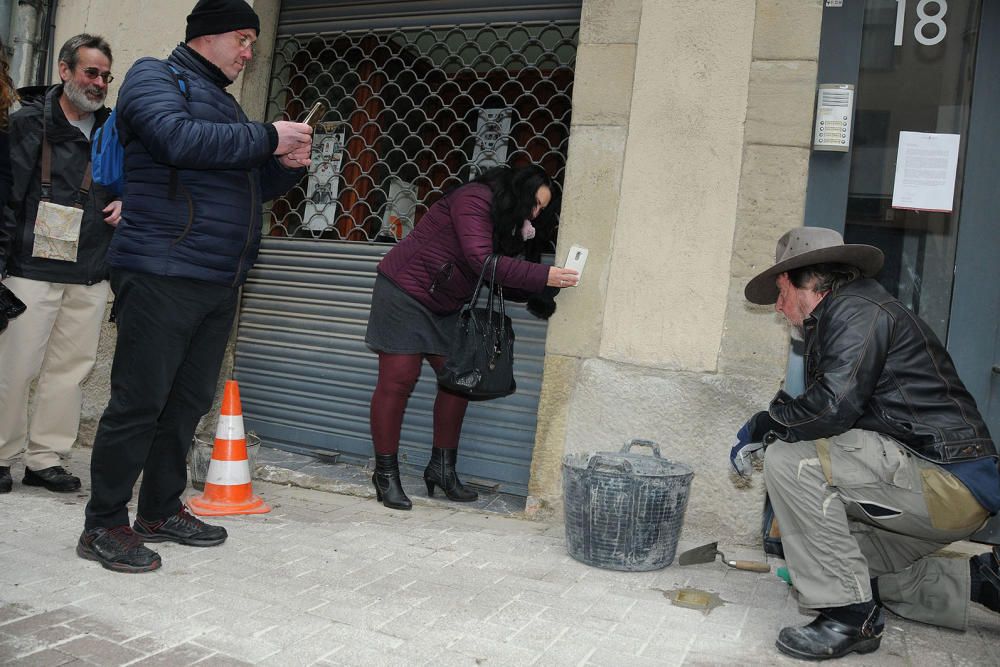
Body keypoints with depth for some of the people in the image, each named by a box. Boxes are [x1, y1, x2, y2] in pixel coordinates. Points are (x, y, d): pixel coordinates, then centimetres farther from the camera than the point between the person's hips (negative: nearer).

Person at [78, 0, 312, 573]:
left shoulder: (223, 100, 26)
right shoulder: (154, 76, 1)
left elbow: (247, 186, 28)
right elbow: (179, 138, -20)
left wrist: (288, 165, 7)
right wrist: (269, 137, -14)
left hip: (220, 284, 8)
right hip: (162, 275, -8)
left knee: (191, 400, 11)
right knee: (139, 402, -5)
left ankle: (162, 510, 23)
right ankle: (104, 525, 6)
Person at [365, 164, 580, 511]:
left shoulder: (504, 222, 9)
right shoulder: (475, 199, -19)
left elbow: (500, 280, 2)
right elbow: (481, 260, -32)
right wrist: (543, 276, -34)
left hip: (444, 307, 9)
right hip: (405, 290, -9)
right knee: (398, 381, -6)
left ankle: (442, 468, 13)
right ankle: (385, 474, 4)